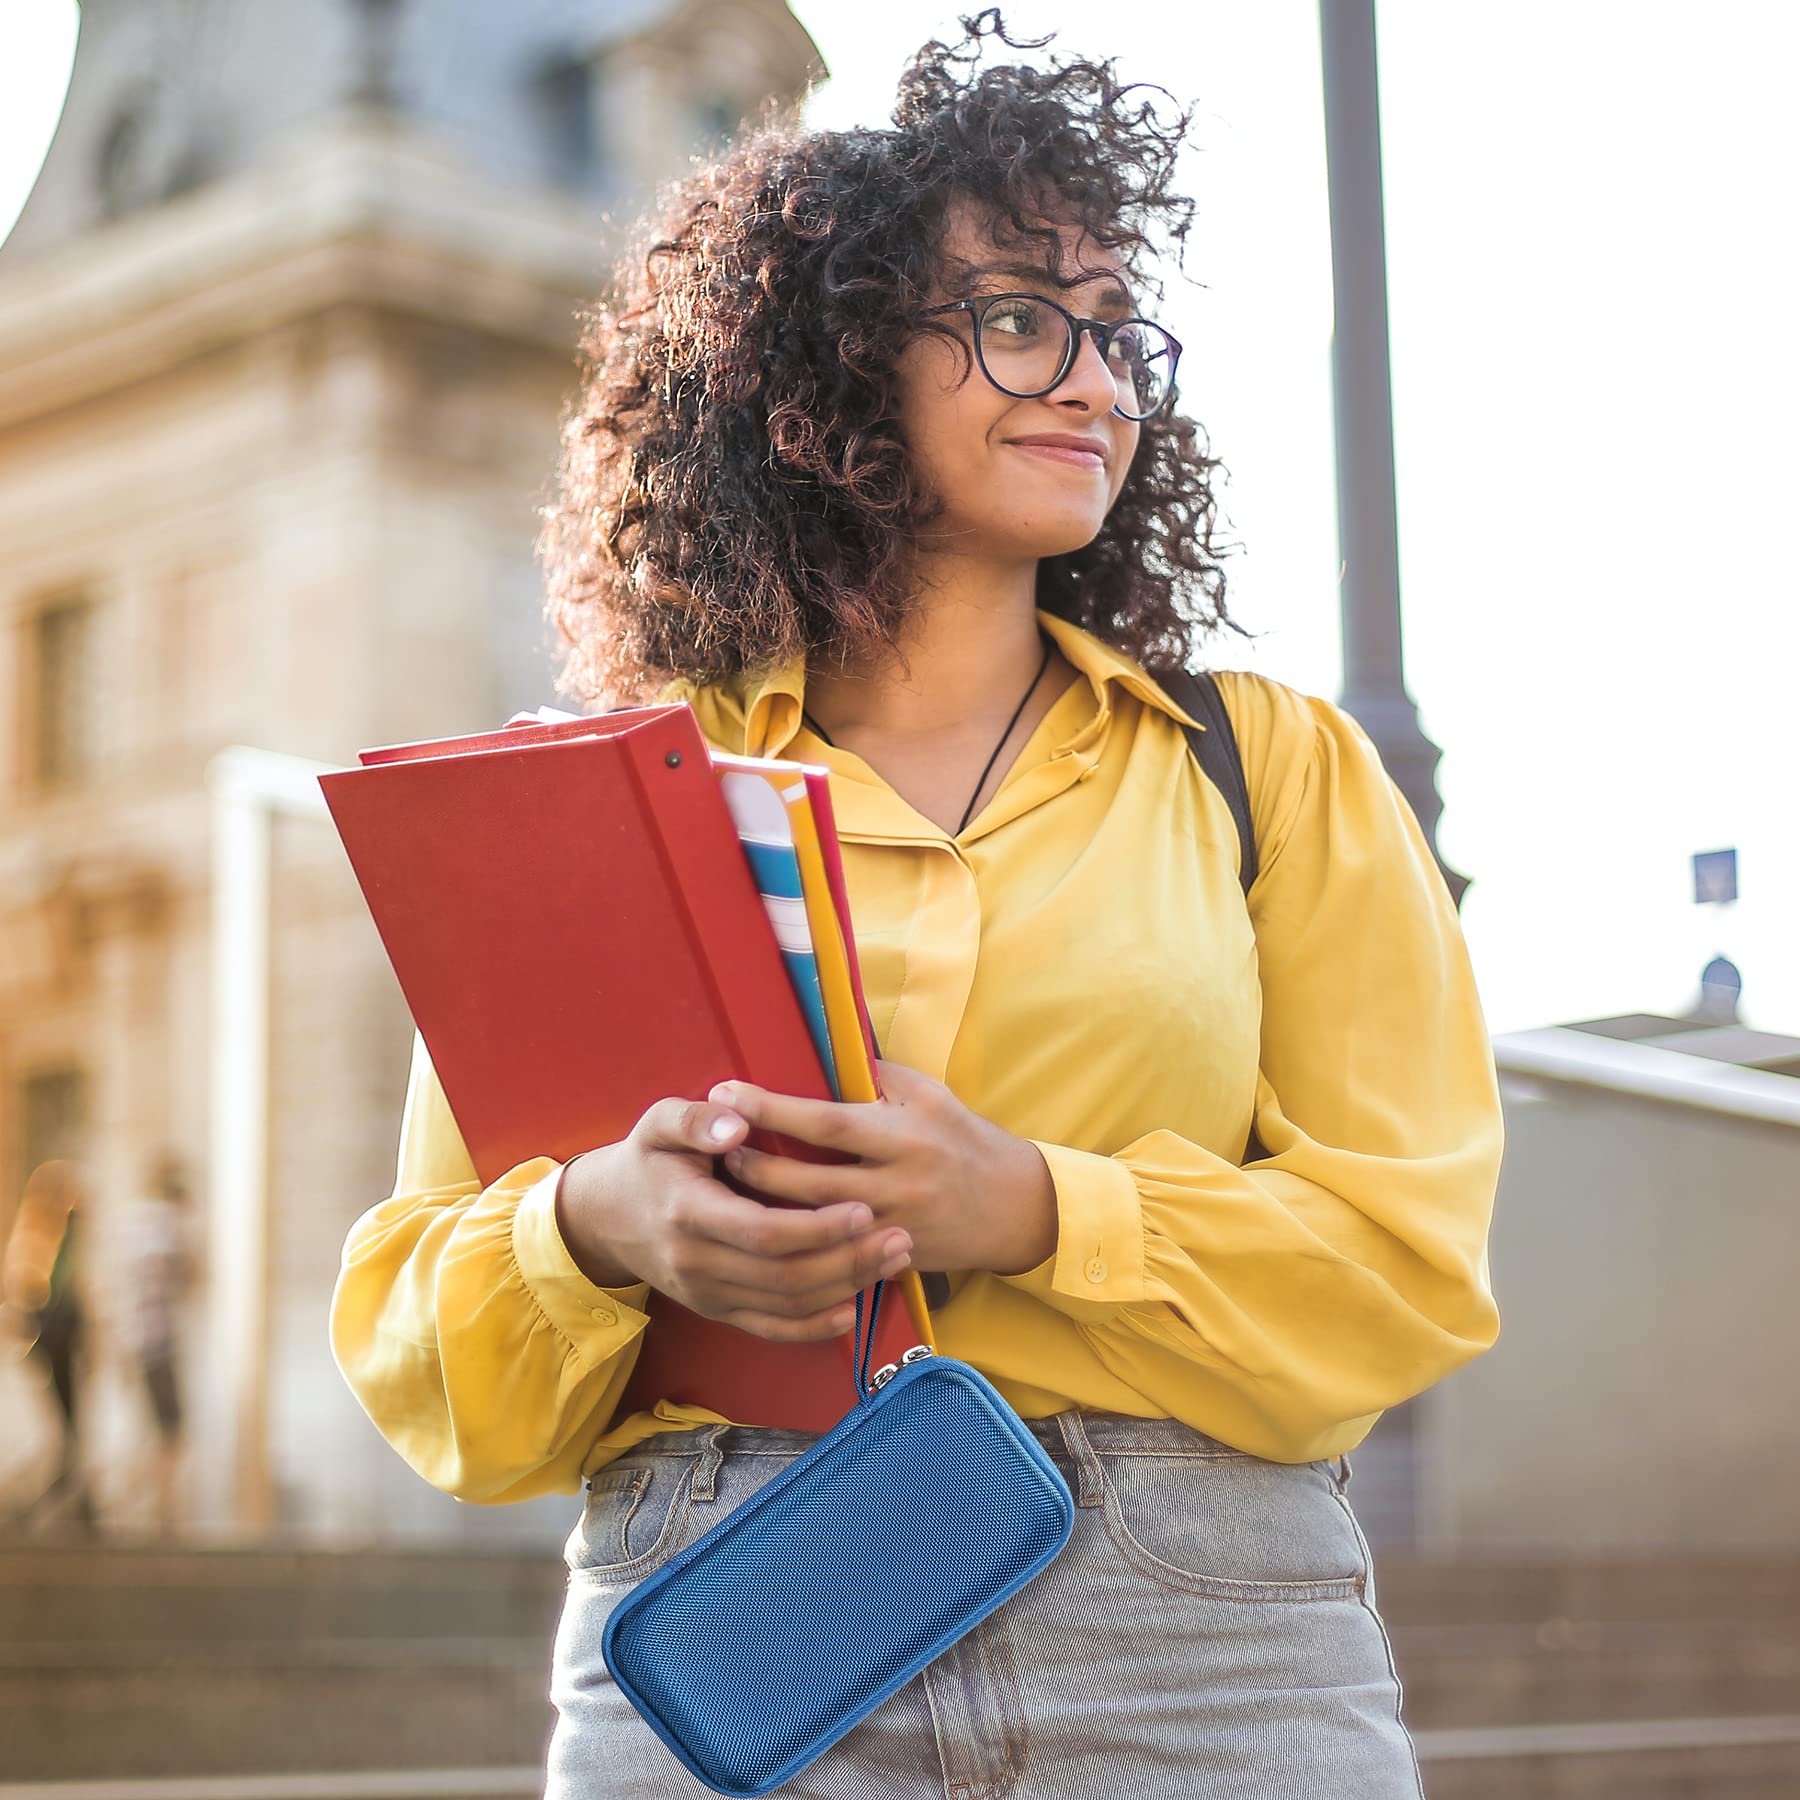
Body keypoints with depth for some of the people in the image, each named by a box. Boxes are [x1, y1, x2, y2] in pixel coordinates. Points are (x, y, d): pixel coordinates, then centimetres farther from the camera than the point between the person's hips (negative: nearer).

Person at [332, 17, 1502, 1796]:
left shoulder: (1273, 765, 11)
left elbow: (1408, 1252, 1)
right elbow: (415, 1331, 8)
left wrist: (1029, 1214, -15)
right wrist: (597, 1229, -15)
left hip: (1209, 1651, 1)